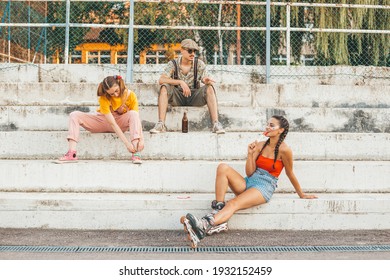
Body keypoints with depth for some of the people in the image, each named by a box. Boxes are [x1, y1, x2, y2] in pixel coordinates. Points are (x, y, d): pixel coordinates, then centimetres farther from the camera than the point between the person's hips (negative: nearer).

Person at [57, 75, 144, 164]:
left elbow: (136, 117, -24)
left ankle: (136, 154, -42)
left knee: (133, 113, -33)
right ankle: (72, 154, -34)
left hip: (121, 123, 0)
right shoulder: (104, 98, -25)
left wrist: (141, 139, -38)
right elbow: (112, 123, -30)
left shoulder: (130, 95, -20)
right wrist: (127, 143, -37)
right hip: (104, 122, 0)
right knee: (74, 115, -19)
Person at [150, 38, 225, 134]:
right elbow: (161, 80, -17)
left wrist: (206, 81, -32)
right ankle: (161, 124, -34)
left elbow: (205, 80, -5)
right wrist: (180, 82, -30)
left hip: (194, 97, 1)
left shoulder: (199, 64, -1)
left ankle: (216, 124, -32)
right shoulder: (173, 64, -4)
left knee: (209, 88, -25)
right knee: (164, 87, -27)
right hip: (177, 98, 0)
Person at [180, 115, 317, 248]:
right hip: (249, 182, 6)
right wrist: (250, 154, -6)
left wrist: (302, 195, 17)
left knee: (233, 203, -33)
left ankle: (204, 226, -56)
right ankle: (218, 211, -31)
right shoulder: (260, 145, 12)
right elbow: (249, 172, 9)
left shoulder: (284, 150, -4)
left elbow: (290, 174, 8)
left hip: (264, 187, -6)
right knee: (223, 167, -21)